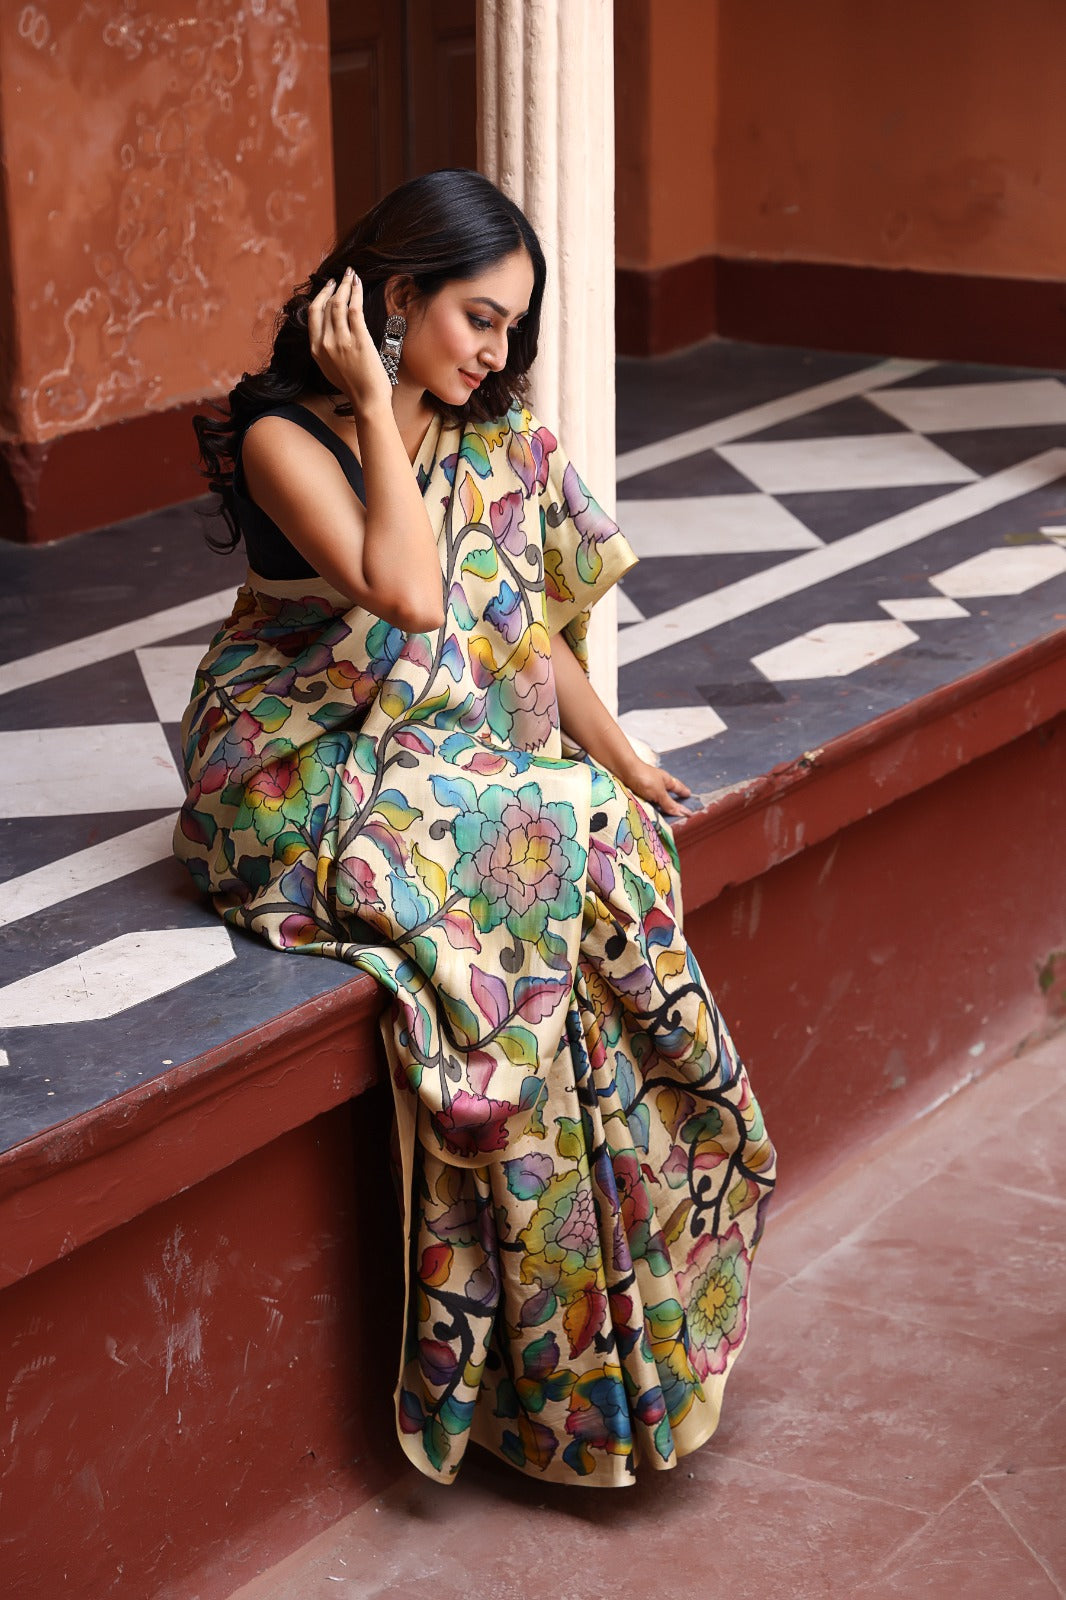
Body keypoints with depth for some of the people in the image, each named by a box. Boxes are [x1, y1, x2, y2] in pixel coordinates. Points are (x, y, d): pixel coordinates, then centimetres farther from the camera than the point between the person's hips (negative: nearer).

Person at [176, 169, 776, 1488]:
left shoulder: (490, 439, 10)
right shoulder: (285, 438, -11)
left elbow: (526, 630, 15)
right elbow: (409, 595, -25)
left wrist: (621, 759, 6)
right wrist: (378, 407, -19)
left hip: (464, 767, 6)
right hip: (310, 780, -6)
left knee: (607, 838, -23)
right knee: (551, 855, -28)